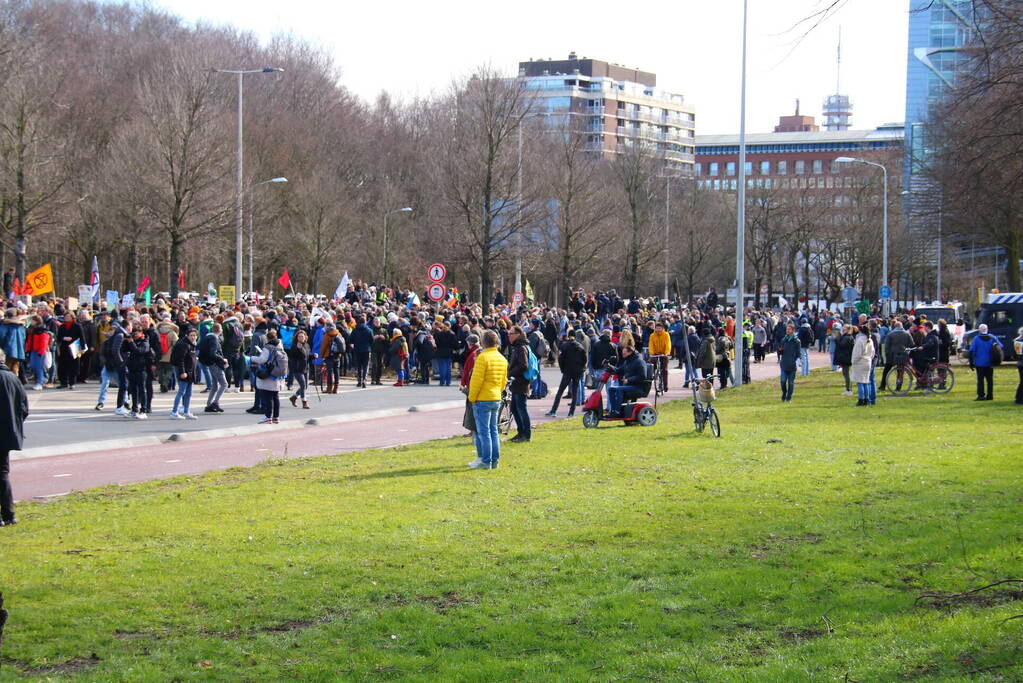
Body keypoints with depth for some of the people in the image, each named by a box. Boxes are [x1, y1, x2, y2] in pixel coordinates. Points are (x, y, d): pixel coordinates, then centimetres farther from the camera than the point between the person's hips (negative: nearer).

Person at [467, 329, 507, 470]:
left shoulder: (483, 357, -16)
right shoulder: (502, 359, 9)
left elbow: (476, 380, -17)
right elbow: (504, 381, 15)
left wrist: (472, 397, -8)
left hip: (483, 400, -7)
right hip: (496, 399, 7)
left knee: (484, 432, -4)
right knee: (494, 431, 13)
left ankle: (485, 461, -4)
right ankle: (495, 461, 15)